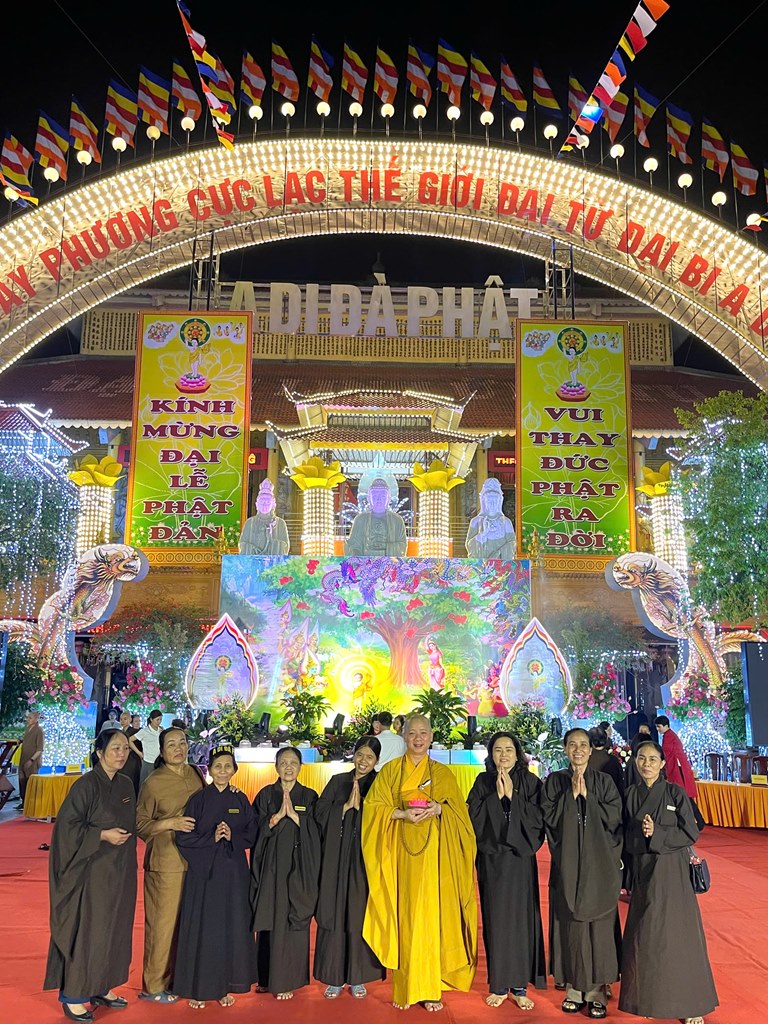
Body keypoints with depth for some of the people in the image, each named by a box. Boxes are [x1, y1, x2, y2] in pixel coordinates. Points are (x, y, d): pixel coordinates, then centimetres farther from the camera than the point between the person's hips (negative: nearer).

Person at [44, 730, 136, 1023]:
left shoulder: (126, 785, 5)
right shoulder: (86, 785, -15)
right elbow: (67, 824, -16)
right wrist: (103, 835, -19)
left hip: (119, 872, 7)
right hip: (92, 870, -7)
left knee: (114, 929, 14)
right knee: (85, 931, 1)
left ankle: (101, 987, 28)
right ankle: (73, 996, 15)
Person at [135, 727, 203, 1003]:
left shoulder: (195, 774, 5)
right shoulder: (152, 783, -10)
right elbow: (140, 825, -6)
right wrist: (170, 823, -18)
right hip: (166, 862, -5)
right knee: (163, 923, 2)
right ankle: (154, 986, 18)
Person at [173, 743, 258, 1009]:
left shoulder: (241, 800, 5)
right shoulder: (198, 800, -2)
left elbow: (252, 835, 5)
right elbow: (183, 837, -6)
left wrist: (233, 837, -12)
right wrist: (211, 838, -17)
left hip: (233, 873, 2)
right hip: (203, 873, -2)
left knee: (232, 928, 5)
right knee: (202, 929, 0)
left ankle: (225, 985, 19)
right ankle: (197, 987, 14)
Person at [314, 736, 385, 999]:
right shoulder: (337, 782, 7)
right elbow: (320, 813, -2)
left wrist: (359, 806, -15)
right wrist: (346, 806, -12)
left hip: (366, 860, -1)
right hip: (337, 858, 1)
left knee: (360, 916, 2)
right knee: (335, 915, 3)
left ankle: (358, 977, 15)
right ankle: (334, 977, 14)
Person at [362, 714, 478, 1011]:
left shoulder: (443, 773, 10)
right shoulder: (390, 771, 8)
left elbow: (458, 810, 6)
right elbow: (373, 807, 1)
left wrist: (438, 809, -14)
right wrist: (403, 814, -14)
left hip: (433, 853, 0)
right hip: (401, 852, 0)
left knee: (431, 914, -3)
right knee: (403, 914, -2)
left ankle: (429, 987, 4)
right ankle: (404, 988, 6)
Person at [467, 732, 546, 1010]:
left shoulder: (530, 781, -2)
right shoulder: (483, 781, 1)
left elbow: (538, 819, -9)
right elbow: (473, 817, -7)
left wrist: (512, 795, -17)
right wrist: (496, 795, -16)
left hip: (520, 859, -1)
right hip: (491, 860, 1)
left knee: (521, 918, 3)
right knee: (496, 919, 5)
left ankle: (519, 985, 16)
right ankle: (499, 984, 18)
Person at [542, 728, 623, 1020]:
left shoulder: (604, 781, 4)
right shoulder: (554, 782, 4)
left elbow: (614, 818, -4)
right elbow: (549, 818, -6)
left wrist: (587, 796, -12)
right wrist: (571, 793, -13)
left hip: (599, 864, 0)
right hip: (567, 864, 0)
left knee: (598, 924, 1)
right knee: (570, 924, 3)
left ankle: (596, 990, 12)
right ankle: (573, 988, 16)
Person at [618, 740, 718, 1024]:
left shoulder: (675, 793, -6)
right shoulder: (631, 794, 4)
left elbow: (690, 833, -8)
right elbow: (626, 836, 8)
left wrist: (657, 833, -18)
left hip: (672, 871, -3)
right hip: (643, 870, 3)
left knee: (677, 935, 1)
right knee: (644, 936, 7)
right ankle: (649, 998, 22)